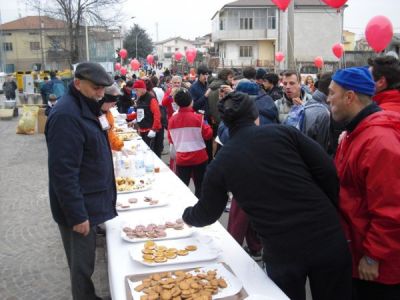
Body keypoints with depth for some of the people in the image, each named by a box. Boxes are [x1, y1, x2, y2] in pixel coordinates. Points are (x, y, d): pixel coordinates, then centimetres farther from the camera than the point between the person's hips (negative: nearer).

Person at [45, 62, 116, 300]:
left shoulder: (84, 108, 10)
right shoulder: (66, 116, -22)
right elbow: (63, 172, -26)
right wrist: (77, 215, -24)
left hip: (89, 203, 9)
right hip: (79, 209, -9)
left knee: (85, 262, 22)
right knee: (82, 265, 6)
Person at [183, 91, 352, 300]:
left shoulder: (221, 163, 1)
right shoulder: (284, 132, -1)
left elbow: (206, 214, 14)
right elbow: (327, 171, -5)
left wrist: (187, 215, 35)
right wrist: (330, 212, 9)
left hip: (281, 253, 0)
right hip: (326, 236, 1)